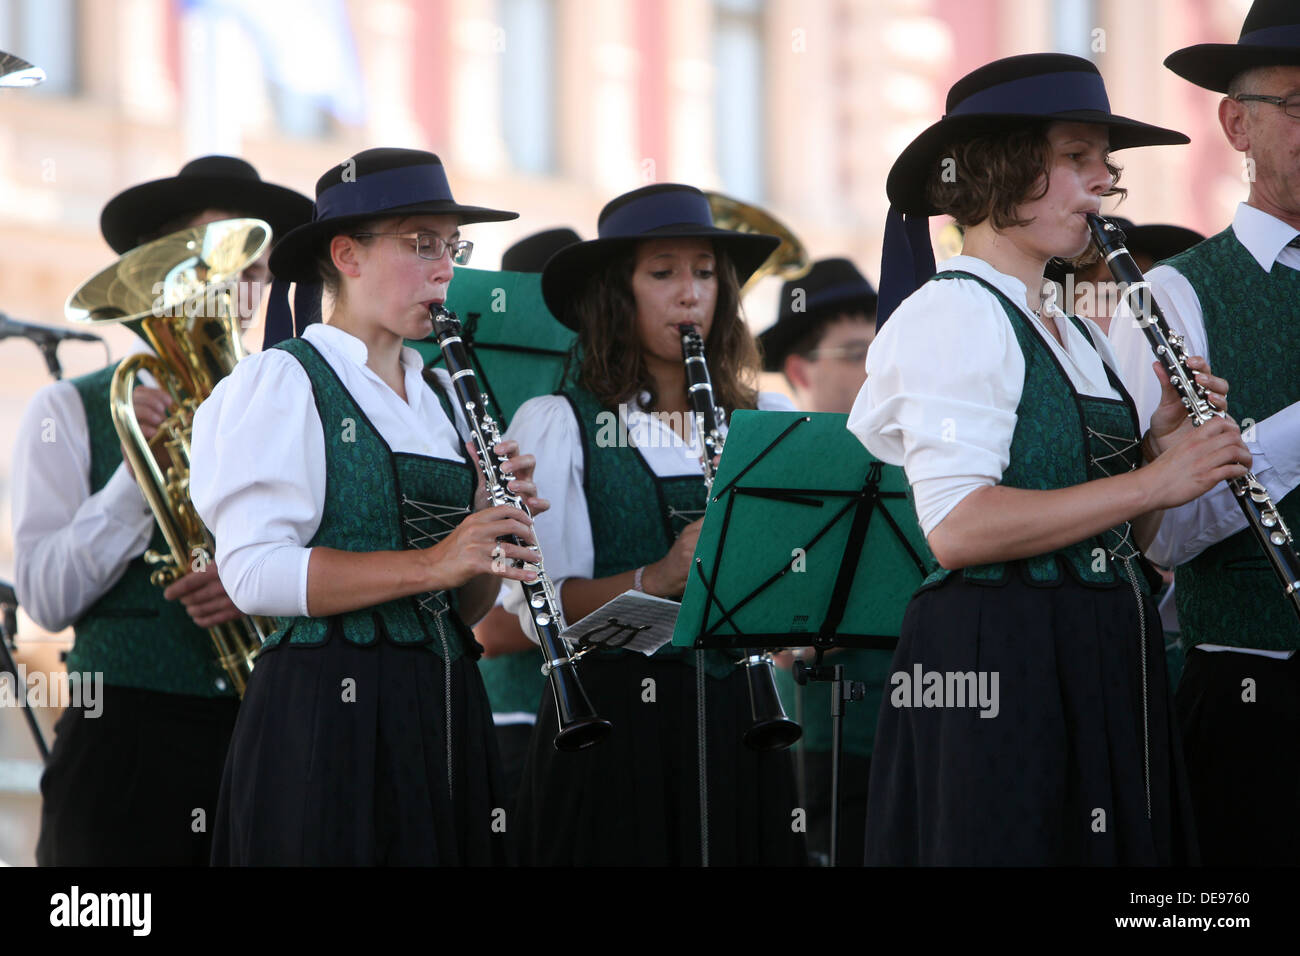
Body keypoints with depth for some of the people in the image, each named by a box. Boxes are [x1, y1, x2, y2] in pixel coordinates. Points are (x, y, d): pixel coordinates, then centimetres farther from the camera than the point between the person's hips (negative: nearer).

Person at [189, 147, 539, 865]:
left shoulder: (438, 397, 18)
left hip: (443, 714, 7)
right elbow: (254, 574, -16)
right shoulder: (281, 382, -4)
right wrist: (429, 563, -21)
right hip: (329, 717, -7)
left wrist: (491, 523, -2)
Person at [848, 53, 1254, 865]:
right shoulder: (955, 313, -10)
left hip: (1104, 668, 9)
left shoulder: (1078, 338, 18)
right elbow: (956, 530, -21)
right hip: (998, 669, -9)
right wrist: (1152, 482, -17)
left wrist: (1163, 446, 1)